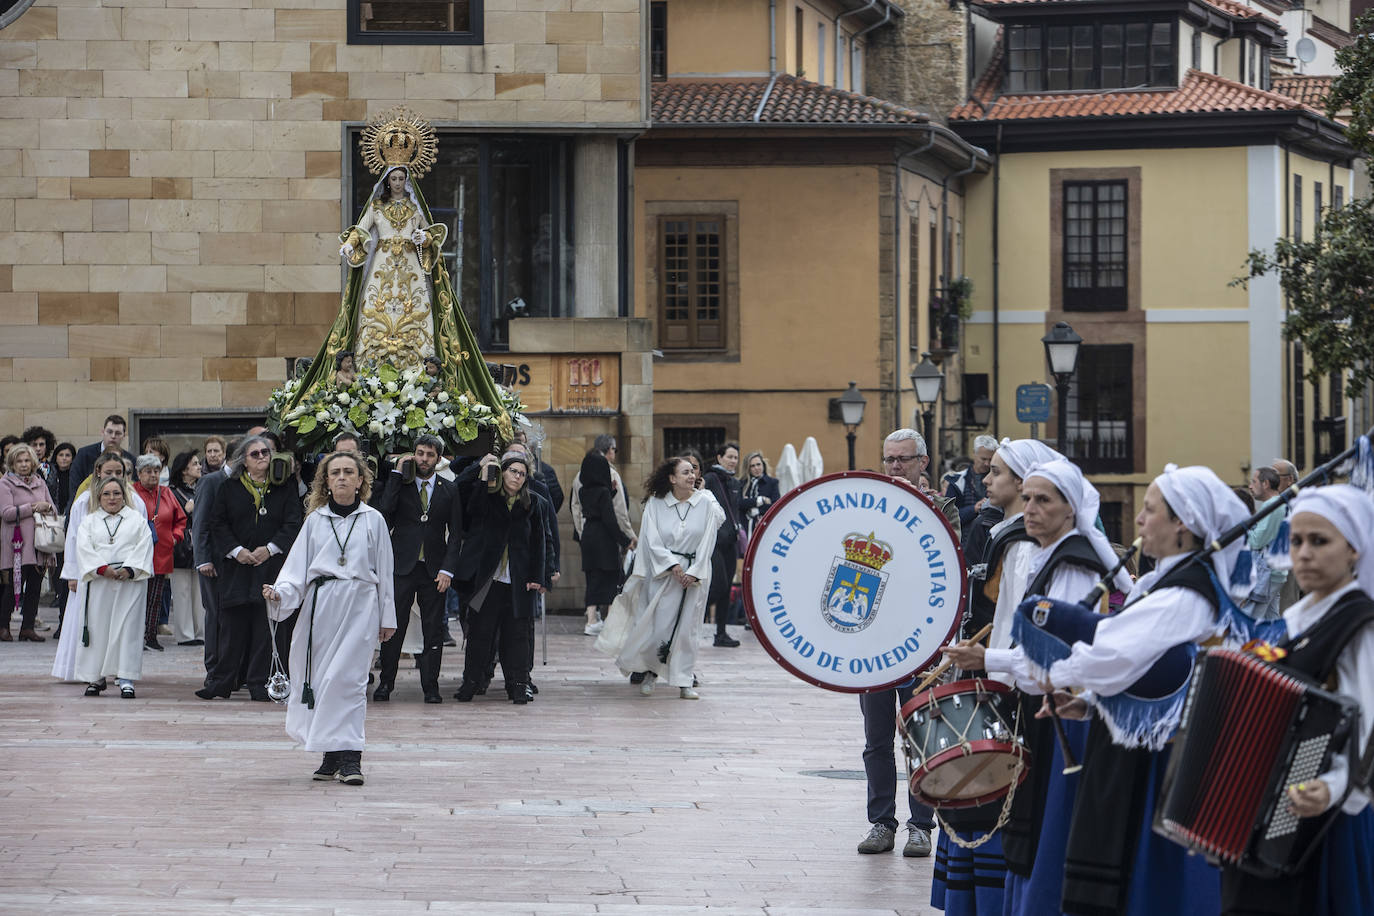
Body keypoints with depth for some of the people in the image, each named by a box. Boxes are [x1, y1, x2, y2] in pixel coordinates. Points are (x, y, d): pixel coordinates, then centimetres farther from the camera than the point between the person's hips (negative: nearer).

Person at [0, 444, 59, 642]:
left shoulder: (39, 482, 17)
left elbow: (54, 510, 19)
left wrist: (47, 507, -4)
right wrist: (33, 508, -13)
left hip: (39, 543, 5)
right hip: (17, 544, -5)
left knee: (35, 587, 3)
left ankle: (28, 627, 8)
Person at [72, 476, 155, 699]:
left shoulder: (137, 520, 14)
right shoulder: (89, 521, 16)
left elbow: (144, 547, 3)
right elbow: (83, 548, 2)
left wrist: (129, 569, -13)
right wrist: (102, 568, -14)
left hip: (130, 582, -1)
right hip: (99, 581, 1)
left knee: (127, 628, -7)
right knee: (97, 628, -1)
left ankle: (126, 679, -8)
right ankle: (95, 677, 8)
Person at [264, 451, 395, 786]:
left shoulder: (373, 520, 6)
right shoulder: (316, 519, 10)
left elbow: (385, 571, 9)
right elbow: (298, 566, 7)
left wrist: (387, 617, 9)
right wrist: (279, 592, -12)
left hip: (359, 605, -3)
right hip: (321, 603, 3)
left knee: (347, 677, -13)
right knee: (319, 678, 2)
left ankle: (349, 757, -14)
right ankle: (332, 755, 11)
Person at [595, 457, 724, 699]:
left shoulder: (705, 503, 1)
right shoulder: (656, 503, 0)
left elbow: (707, 542, -1)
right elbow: (652, 540, -4)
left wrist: (694, 572, -9)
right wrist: (673, 566, -13)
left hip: (695, 575, 1)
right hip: (663, 573, -1)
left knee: (687, 627, 1)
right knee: (658, 624, -2)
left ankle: (684, 682, 7)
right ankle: (651, 672, 20)